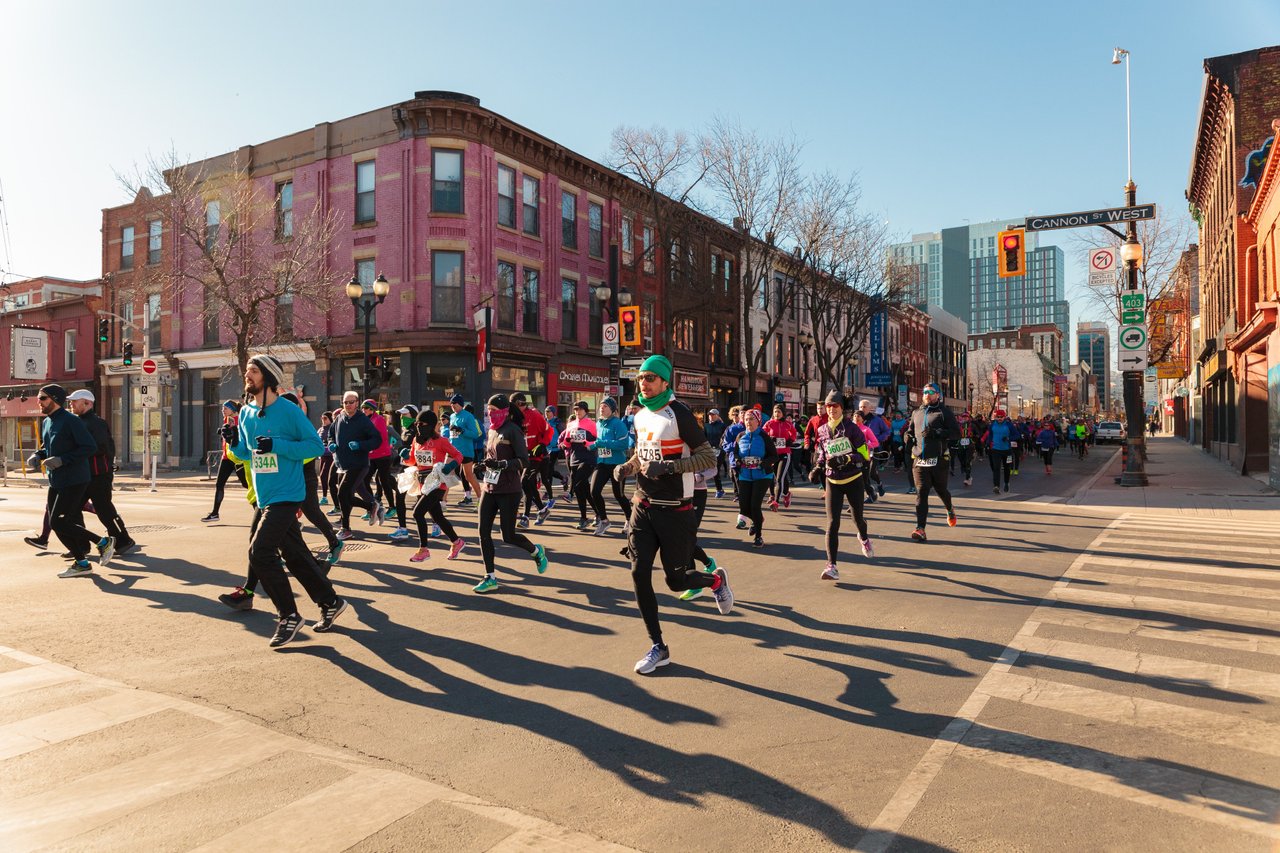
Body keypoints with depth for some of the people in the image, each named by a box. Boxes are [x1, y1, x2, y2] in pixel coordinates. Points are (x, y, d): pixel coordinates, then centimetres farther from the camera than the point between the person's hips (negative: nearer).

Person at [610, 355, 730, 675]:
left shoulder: (679, 414, -13)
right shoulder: (640, 416, 9)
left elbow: (708, 458, -15)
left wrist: (667, 466, -25)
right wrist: (627, 466, 3)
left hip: (674, 510, -6)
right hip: (643, 506, 6)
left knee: (676, 581, 2)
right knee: (639, 574, -3)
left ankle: (716, 580, 37)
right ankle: (658, 648, 11)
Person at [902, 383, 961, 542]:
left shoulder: (944, 412, 0)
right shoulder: (916, 413, 17)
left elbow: (957, 433, -8)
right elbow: (910, 430, 31)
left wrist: (936, 433, -21)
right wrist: (907, 436, 6)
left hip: (939, 460, -3)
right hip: (919, 460, 3)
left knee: (941, 489, 14)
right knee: (921, 493, -6)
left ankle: (950, 509, 47)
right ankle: (920, 528, -11)